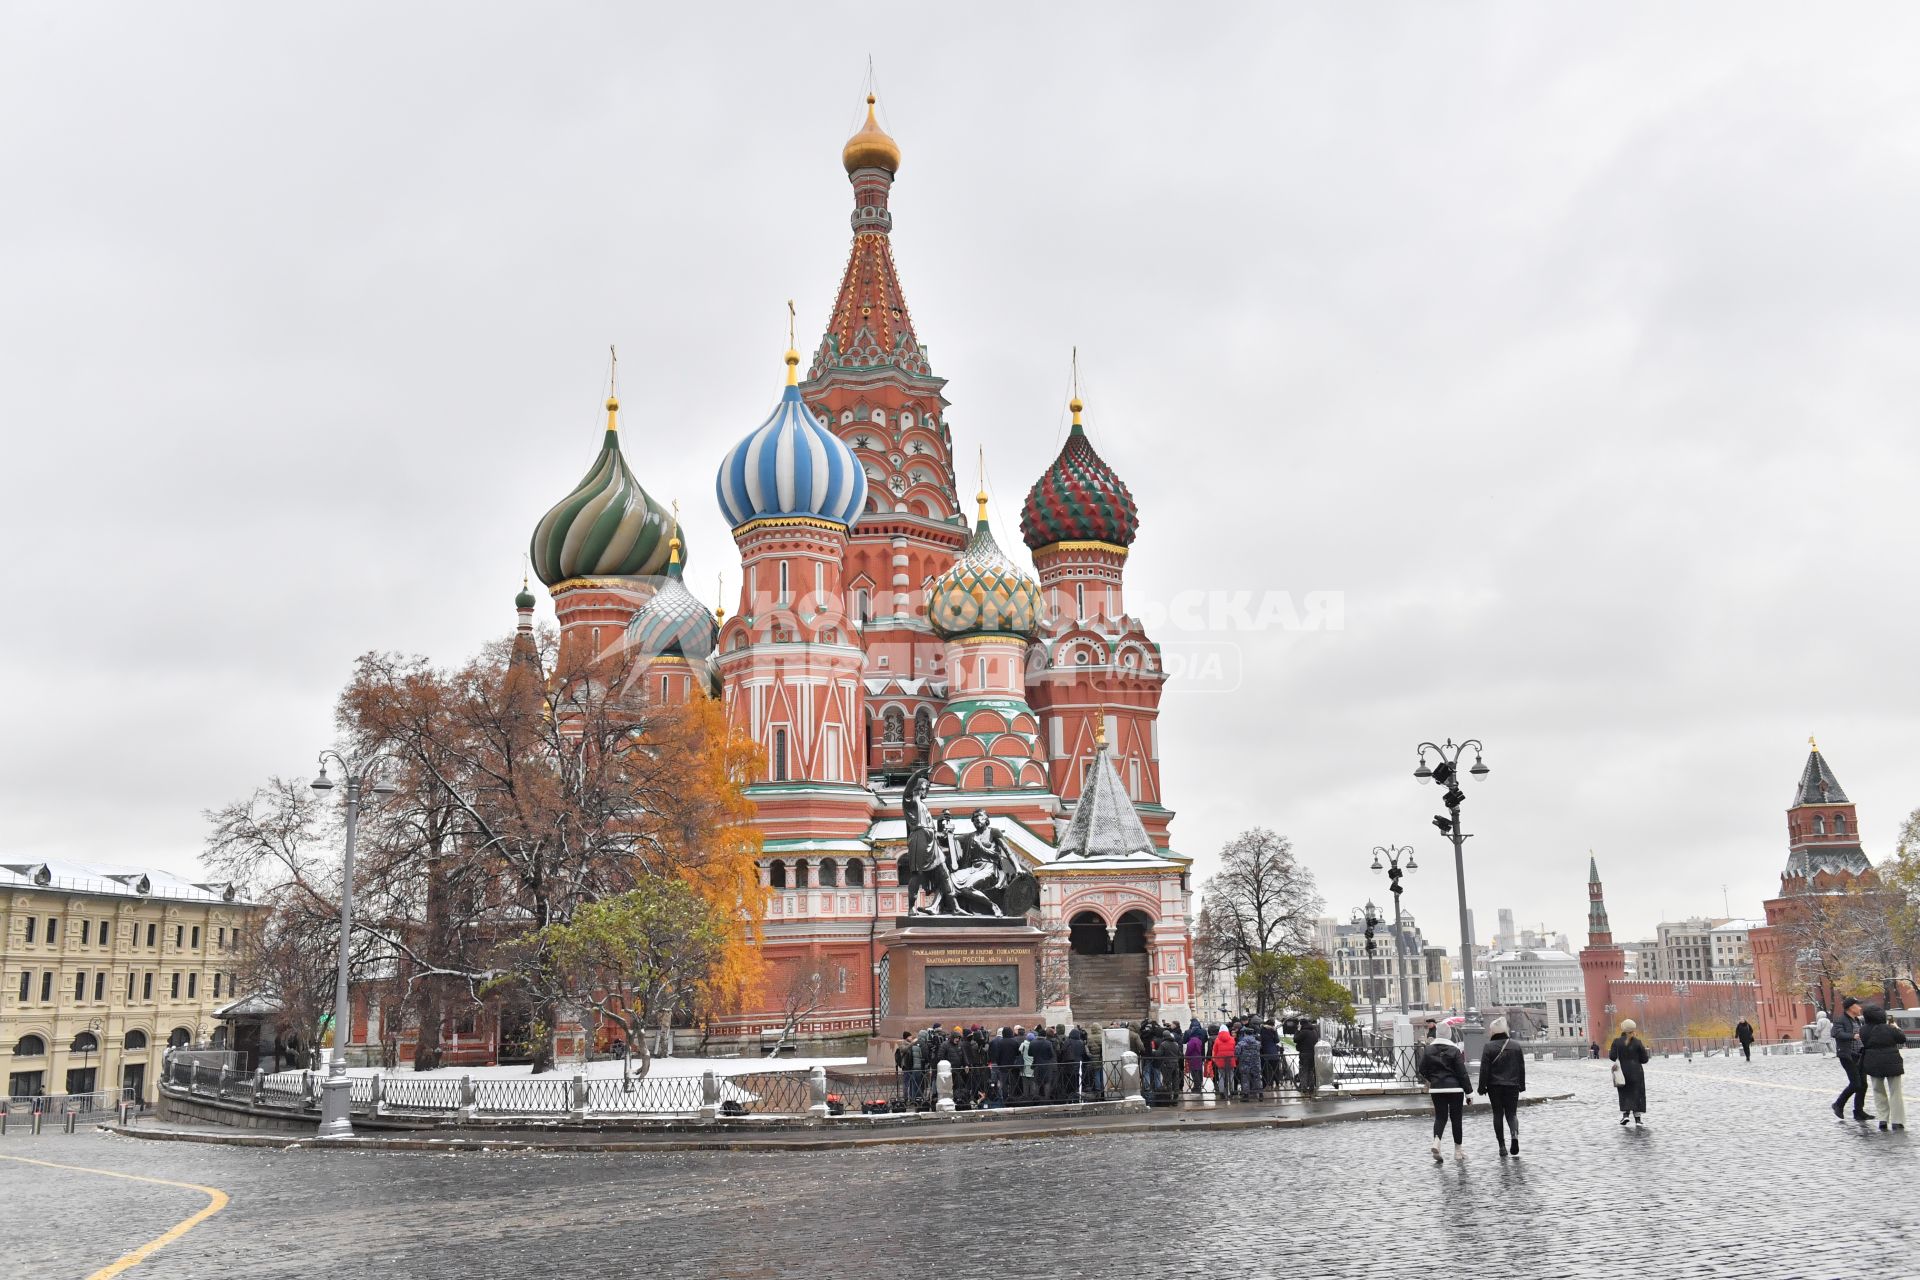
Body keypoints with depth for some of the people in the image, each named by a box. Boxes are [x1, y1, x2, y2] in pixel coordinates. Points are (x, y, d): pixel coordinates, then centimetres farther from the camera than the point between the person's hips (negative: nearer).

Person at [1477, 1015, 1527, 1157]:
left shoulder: (1489, 1047, -8)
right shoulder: (1516, 1046, 3)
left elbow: (1484, 1069, -8)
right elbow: (1521, 1067, 9)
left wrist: (1482, 1087, -2)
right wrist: (1522, 1085, 17)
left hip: (1494, 1086, -2)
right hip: (1512, 1086, 2)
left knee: (1498, 1114, 7)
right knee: (1512, 1113, 9)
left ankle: (1502, 1145, 5)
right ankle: (1515, 1135, -20)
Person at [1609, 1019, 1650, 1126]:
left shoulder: (1617, 1041, -6)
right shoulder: (1638, 1042, -7)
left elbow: (1612, 1057, -7)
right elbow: (1644, 1059, -5)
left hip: (1622, 1072, 1)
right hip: (1636, 1072, -1)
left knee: (1625, 1093, 11)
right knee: (1637, 1093, 8)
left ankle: (1625, 1113, -9)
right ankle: (1637, 1117, 6)